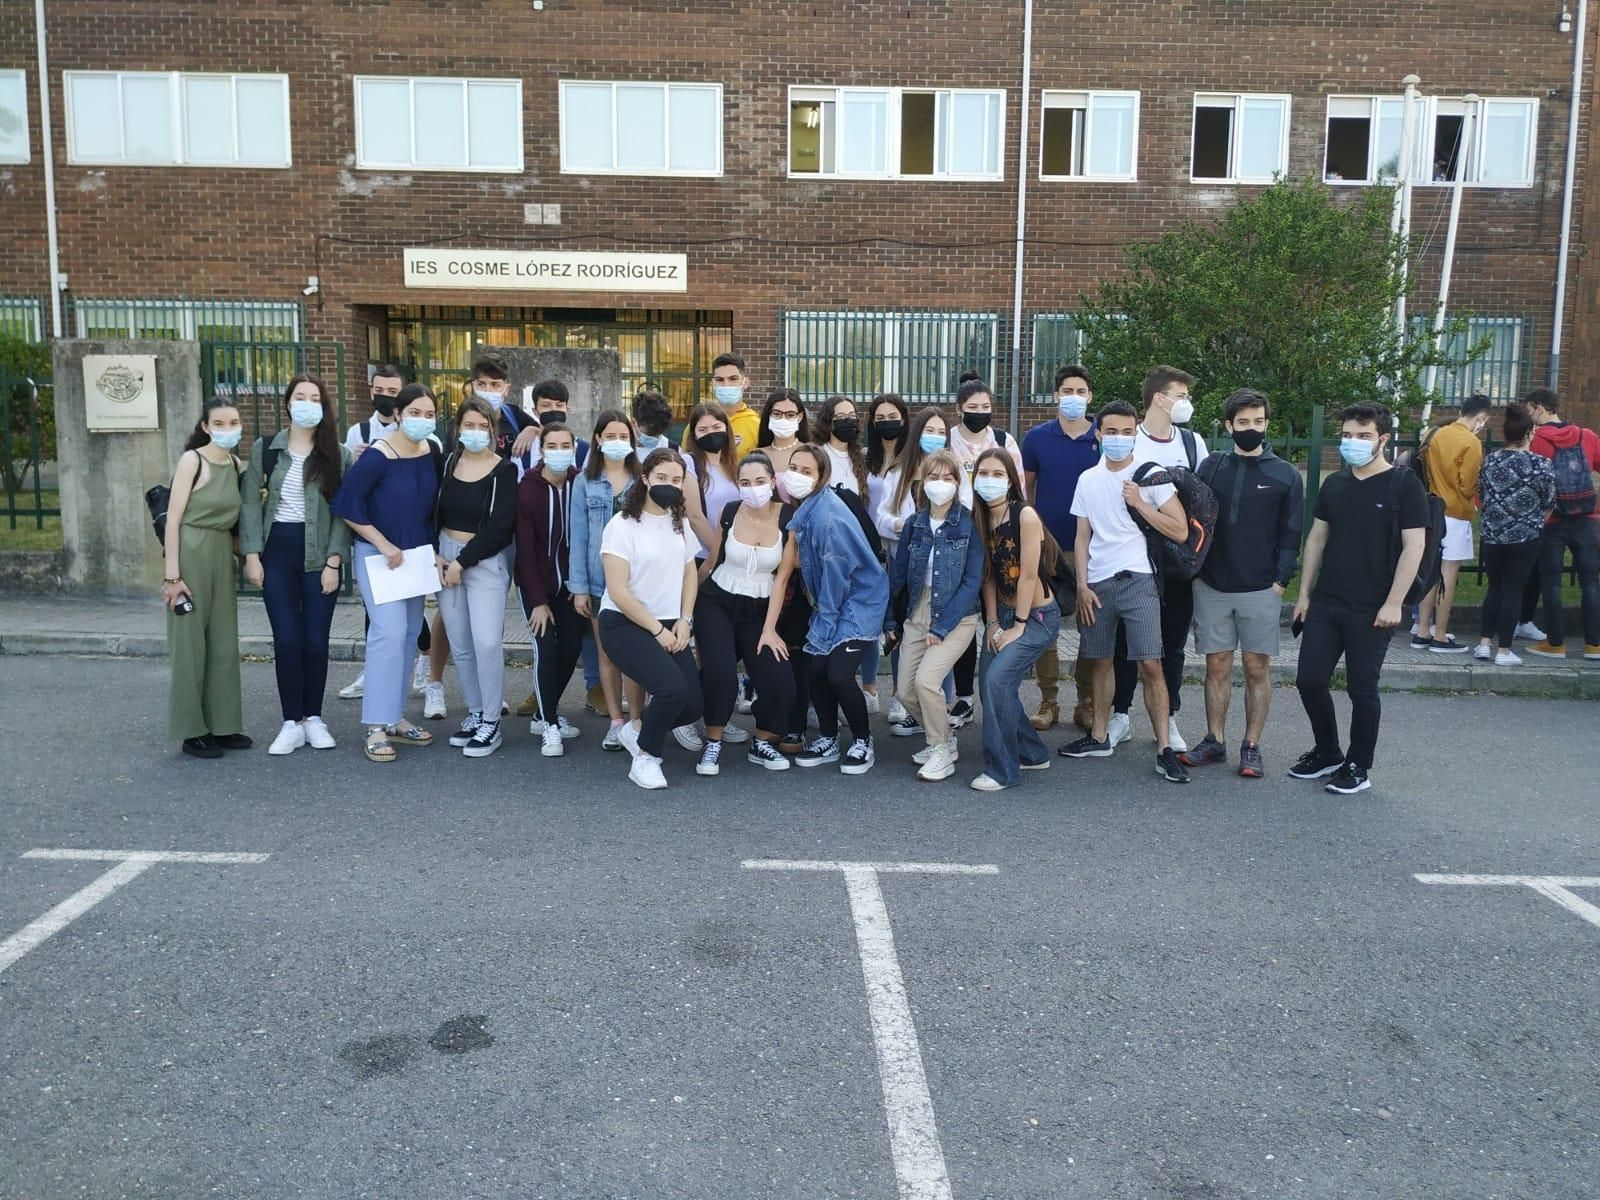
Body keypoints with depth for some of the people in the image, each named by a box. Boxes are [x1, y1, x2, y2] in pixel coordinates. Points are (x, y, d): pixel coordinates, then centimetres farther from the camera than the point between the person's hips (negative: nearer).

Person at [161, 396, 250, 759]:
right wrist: (172, 573, -16)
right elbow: (173, 518, -12)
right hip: (191, 554, -6)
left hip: (222, 556, 6)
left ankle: (222, 724, 19)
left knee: (224, 643, 9)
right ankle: (191, 731, 9)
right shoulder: (192, 460, -9)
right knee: (191, 643, 1)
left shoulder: (237, 465, 9)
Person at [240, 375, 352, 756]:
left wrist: (333, 562, -8)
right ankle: (291, 722, 8)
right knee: (287, 639, -2)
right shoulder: (265, 448, 4)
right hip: (277, 552, 0)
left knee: (316, 640, 1)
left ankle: (314, 717, 17)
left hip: (320, 555, 0)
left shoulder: (338, 455, 2)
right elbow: (251, 503, 3)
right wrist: (252, 554, -4)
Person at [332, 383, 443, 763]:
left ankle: (395, 717, 20)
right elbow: (346, 506, -16)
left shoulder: (432, 452, 0)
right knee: (389, 633, -14)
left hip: (417, 554, 7)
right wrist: (384, 545, -16)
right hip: (378, 554, -6)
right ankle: (376, 726, -8)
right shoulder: (377, 457, -18)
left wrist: (431, 548, 7)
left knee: (409, 634, 9)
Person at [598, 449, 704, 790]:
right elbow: (618, 591, -16)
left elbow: (690, 574, 16)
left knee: (692, 706, -6)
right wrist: (657, 630, -13)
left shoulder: (680, 524, 9)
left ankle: (636, 729, 23)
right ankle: (646, 758, -2)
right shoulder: (623, 526, -12)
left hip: (670, 626, 6)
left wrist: (684, 621, 1)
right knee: (673, 688, -26)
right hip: (624, 624, -6)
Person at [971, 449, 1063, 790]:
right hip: (1002, 613, 7)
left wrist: (1017, 627, -16)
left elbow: (1028, 575, -18)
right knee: (990, 685, 4)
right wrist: (992, 623, -2)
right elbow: (988, 575, 4)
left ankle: (1003, 771, -9)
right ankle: (1033, 754, 26)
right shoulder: (981, 519, 2)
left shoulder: (1025, 517, -18)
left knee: (998, 678, -21)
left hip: (1038, 616, -7)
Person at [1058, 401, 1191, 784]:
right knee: (1099, 661, 11)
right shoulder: (1088, 480, 10)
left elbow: (1180, 531, -5)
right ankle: (1099, 737, 24)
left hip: (1138, 580, -4)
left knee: (1150, 664, -9)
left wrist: (1139, 504, -13)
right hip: (1097, 582, 4)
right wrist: (1082, 585, 4)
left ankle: (1164, 749, -3)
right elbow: (1082, 537, 12)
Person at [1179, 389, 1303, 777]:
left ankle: (1252, 746, 11)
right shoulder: (1210, 467, 5)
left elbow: (1290, 535, 0)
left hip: (1261, 590, -1)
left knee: (1257, 667, 3)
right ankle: (1214, 741, 17)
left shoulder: (1286, 475, 1)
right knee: (1217, 665, 7)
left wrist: (1279, 581, -8)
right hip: (1212, 586, 2)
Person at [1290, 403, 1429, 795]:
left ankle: (1358, 766, 18)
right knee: (1310, 680, 5)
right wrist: (1304, 592, 11)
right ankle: (1327, 753, 25)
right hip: (1324, 604, 5)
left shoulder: (1404, 486, -6)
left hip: (1371, 611, -5)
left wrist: (1393, 603, -15)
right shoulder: (1334, 485, 10)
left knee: (1362, 688, 2)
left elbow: (1414, 546, -10)